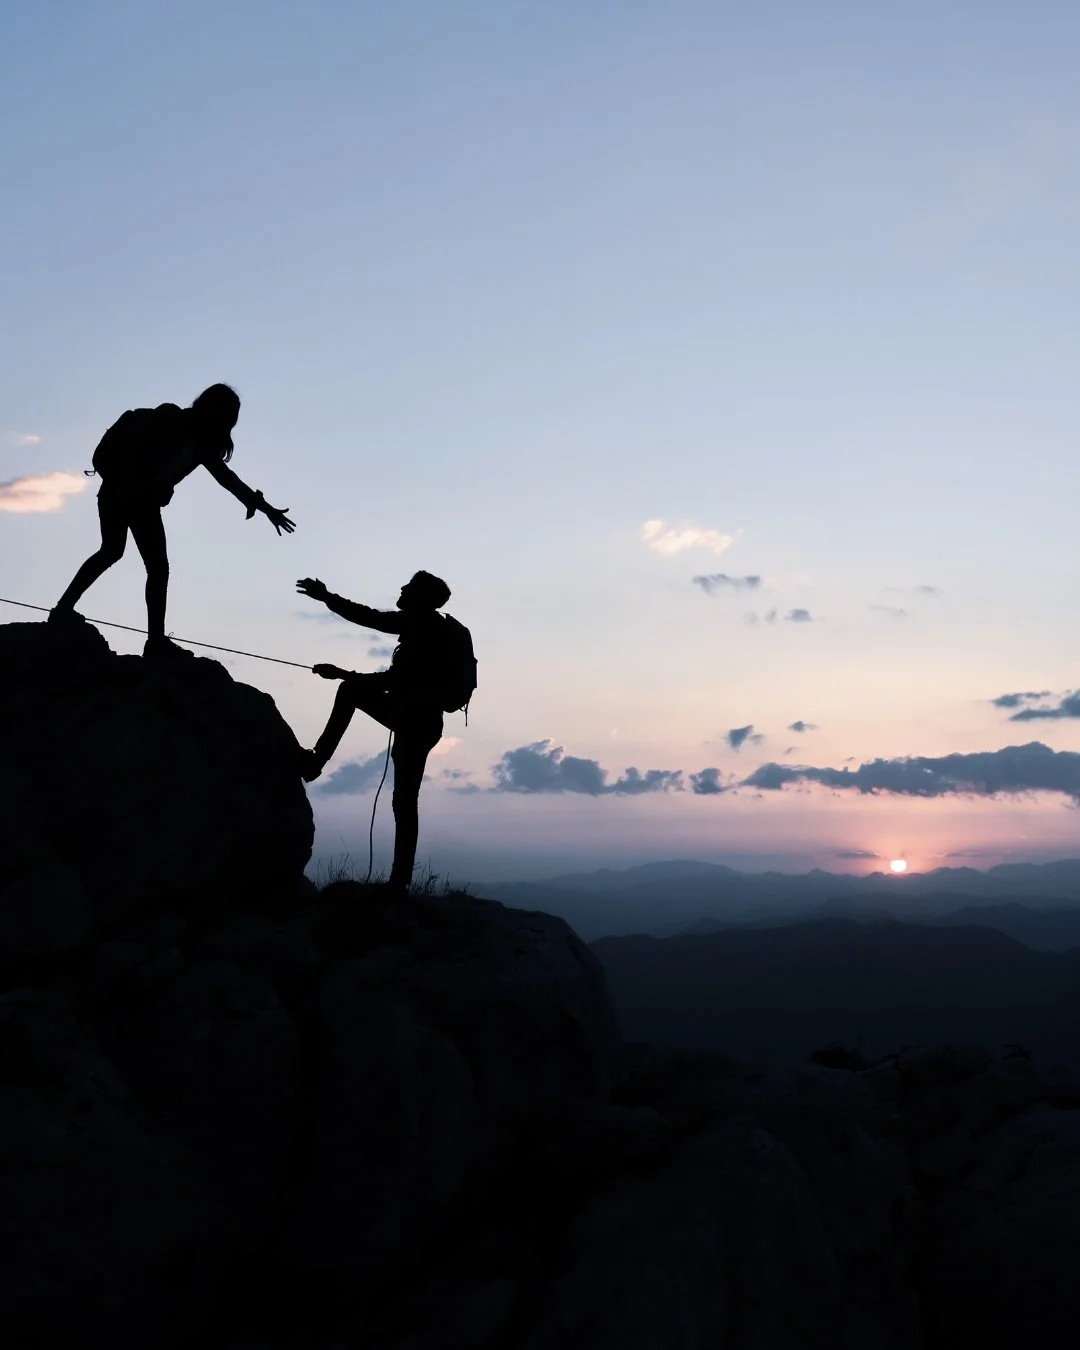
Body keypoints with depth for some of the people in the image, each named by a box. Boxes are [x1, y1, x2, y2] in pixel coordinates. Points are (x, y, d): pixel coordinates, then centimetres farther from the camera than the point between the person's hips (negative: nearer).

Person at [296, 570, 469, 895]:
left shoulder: (430, 634, -20)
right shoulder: (419, 624, 8)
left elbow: (398, 678, -23)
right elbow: (369, 617, 15)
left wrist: (344, 675, -20)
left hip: (418, 722, -10)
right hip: (411, 715, 10)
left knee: (404, 801, -8)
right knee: (351, 690, 18)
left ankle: (400, 882, -5)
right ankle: (317, 760, 16)